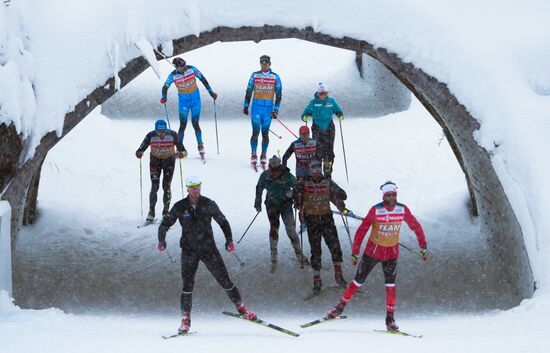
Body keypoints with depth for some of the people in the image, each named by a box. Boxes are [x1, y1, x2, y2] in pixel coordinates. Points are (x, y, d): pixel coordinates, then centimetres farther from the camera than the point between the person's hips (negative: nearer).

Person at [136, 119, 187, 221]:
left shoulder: (172, 135, -22)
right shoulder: (151, 136, -21)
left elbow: (183, 150, -21)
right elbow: (141, 149, -17)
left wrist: (181, 153, -45)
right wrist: (139, 153, -40)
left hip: (169, 161, 0)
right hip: (155, 161, 0)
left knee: (166, 187, -5)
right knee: (154, 187, -8)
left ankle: (166, 212, 8)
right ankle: (151, 213, 0)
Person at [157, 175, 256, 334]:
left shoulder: (208, 204, -2)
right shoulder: (180, 207, -3)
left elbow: (223, 221, 8)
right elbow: (165, 224, 3)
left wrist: (229, 239, 1)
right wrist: (161, 240, -8)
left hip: (209, 248, 0)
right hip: (189, 250, 0)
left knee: (224, 279, -1)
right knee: (188, 284, -6)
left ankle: (241, 307, 13)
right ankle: (186, 319, 2)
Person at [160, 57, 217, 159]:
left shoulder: (192, 69, -15)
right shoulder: (173, 76, -14)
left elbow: (203, 79, -4)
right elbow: (165, 87, -7)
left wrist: (210, 91, -2)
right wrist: (164, 97, -26)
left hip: (195, 98, 0)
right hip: (183, 100, 0)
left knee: (195, 123, -3)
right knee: (183, 125, -4)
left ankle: (200, 146, 10)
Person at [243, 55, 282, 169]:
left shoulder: (275, 77, 3)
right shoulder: (254, 75, 5)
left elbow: (279, 94, 5)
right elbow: (249, 91, 10)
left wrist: (276, 109, -2)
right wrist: (246, 106, 9)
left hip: (268, 108, 0)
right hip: (256, 107, 0)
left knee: (265, 133, 6)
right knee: (255, 132, -8)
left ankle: (263, 156, 14)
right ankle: (253, 155, -4)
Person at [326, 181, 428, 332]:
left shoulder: (403, 210, -10)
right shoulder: (376, 210, -18)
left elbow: (415, 226, 3)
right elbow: (362, 230, -16)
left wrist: (423, 247, 6)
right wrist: (355, 252, -17)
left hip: (392, 252, 1)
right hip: (373, 250, -1)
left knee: (390, 285, -8)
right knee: (358, 281, 5)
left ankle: (390, 319, -2)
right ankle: (341, 306, 20)